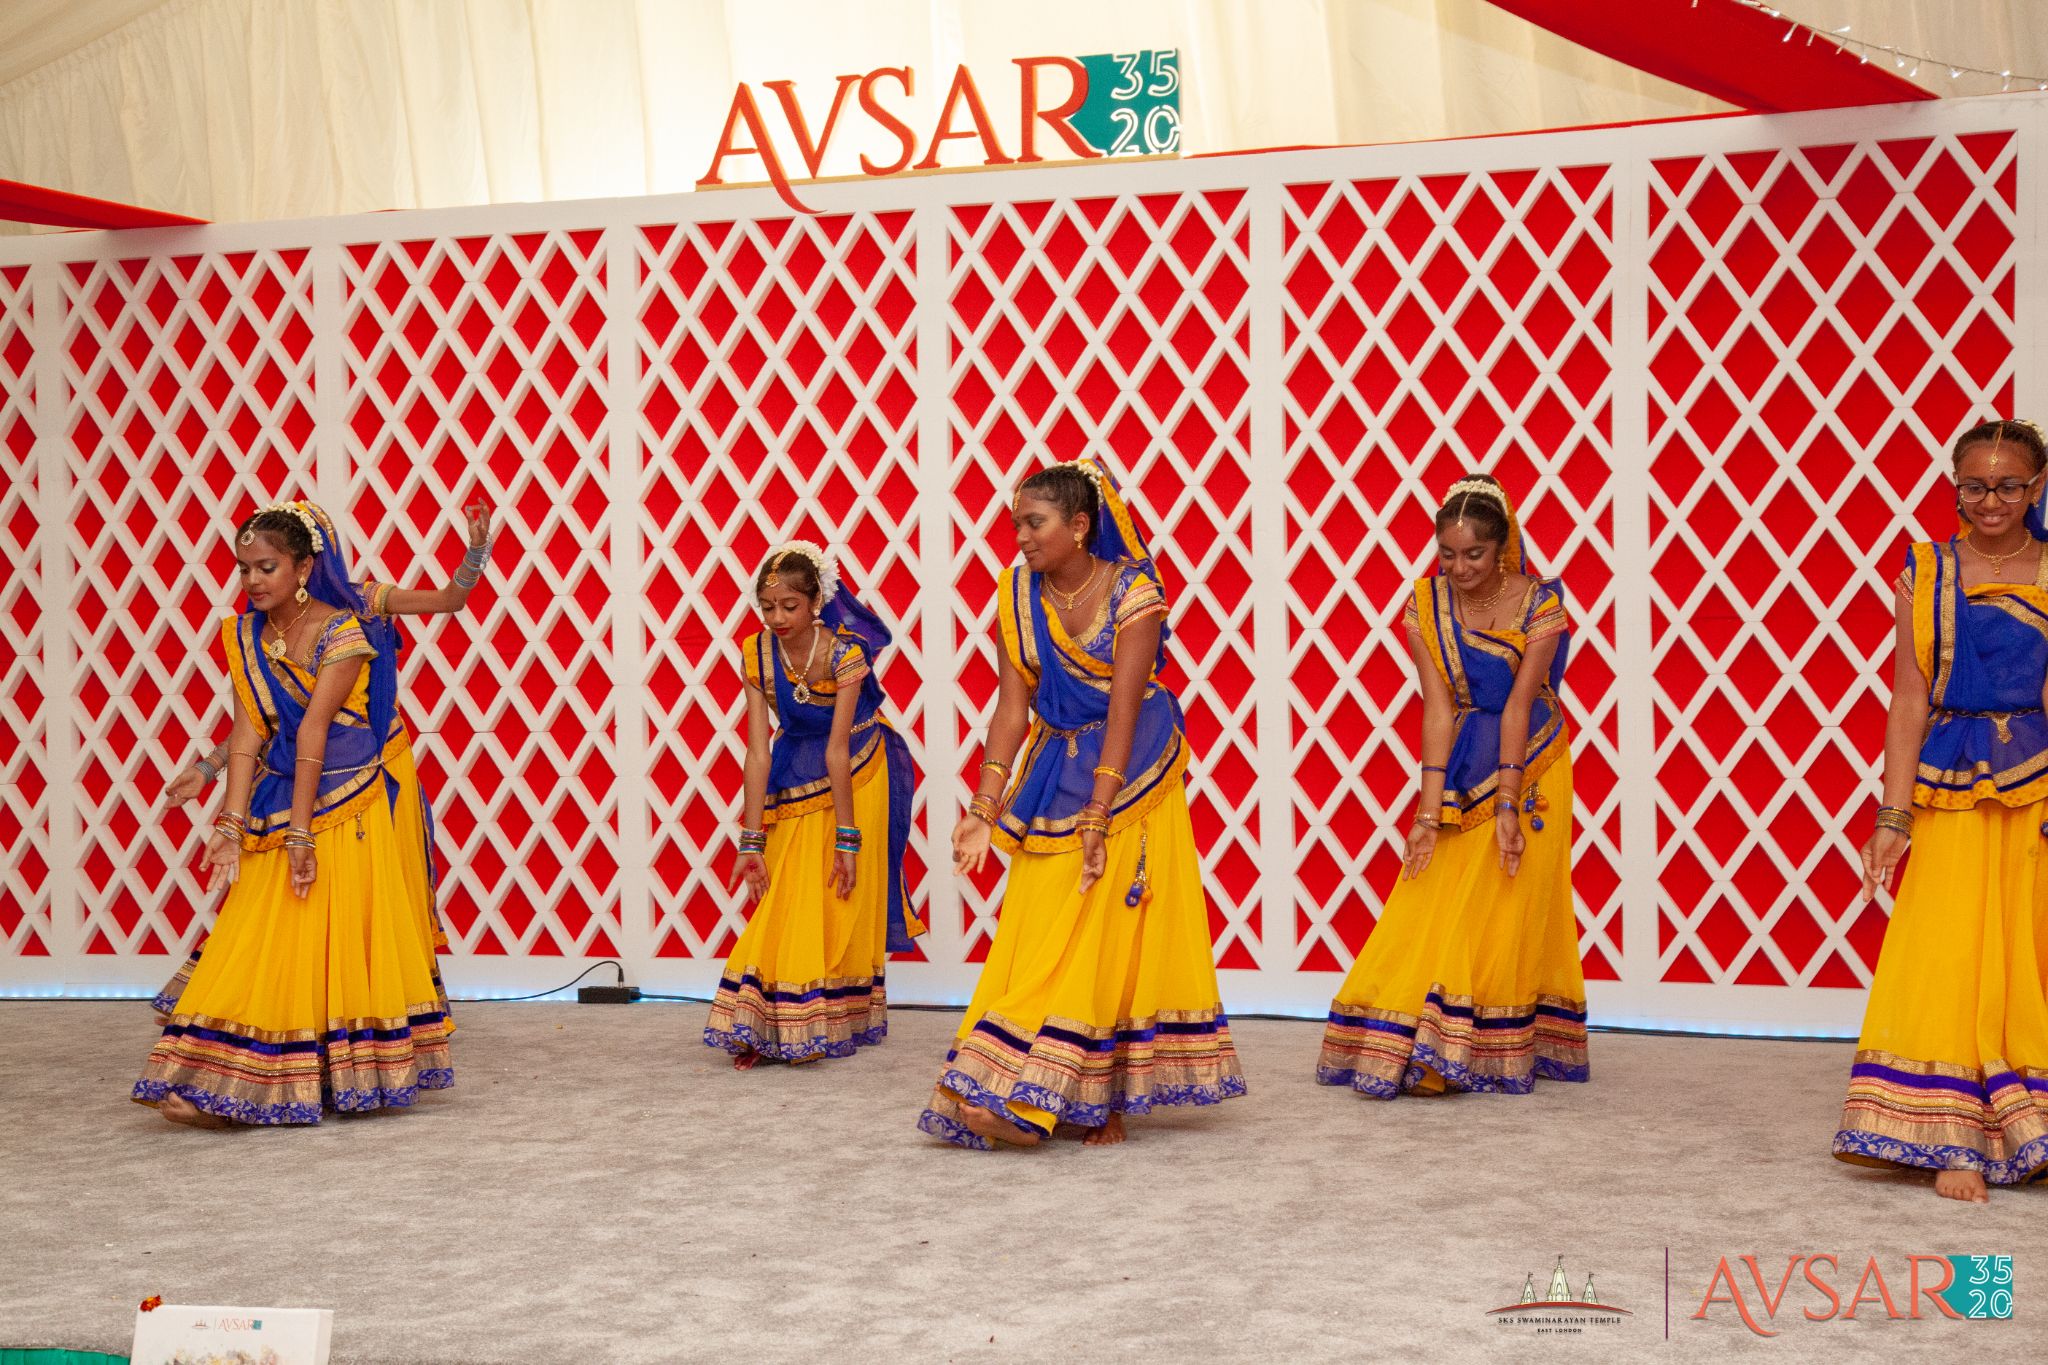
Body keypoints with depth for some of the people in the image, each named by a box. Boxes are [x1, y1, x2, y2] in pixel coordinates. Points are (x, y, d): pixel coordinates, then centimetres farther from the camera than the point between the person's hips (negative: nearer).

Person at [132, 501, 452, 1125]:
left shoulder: (343, 632, -12)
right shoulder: (245, 636, 5)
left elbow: (314, 729, -19)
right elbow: (247, 733, -2)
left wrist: (301, 833, -22)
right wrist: (230, 827, -13)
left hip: (340, 808, -5)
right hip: (271, 808, 5)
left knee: (337, 943, -1)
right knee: (260, 945, 2)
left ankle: (349, 1079, 8)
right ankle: (223, 1090, 3)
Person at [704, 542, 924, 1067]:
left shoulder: (845, 653, -26)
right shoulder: (756, 653, -16)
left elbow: (837, 750, -28)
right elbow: (758, 751, -17)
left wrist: (847, 839, -26)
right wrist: (752, 840, -18)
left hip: (856, 776, -3)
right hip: (796, 779, 3)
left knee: (846, 902, 3)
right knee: (785, 902, -1)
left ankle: (839, 1022, 16)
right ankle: (763, 1030, 3)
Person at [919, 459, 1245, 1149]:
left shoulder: (1133, 593, -16)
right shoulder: (1018, 594, -1)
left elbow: (1123, 706, -21)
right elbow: (1013, 705, -3)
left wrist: (1098, 818, -25)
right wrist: (983, 811, -10)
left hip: (1127, 770, -4)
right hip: (1051, 777, 4)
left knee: (1112, 933, -2)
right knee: (1040, 936, 2)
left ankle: (1102, 1100, 6)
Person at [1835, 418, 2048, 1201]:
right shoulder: (1928, 573, 5)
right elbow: (1909, 702, 2)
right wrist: (1892, 819, -5)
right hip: (1953, 797, 0)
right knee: (1951, 967, -2)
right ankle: (1956, 1144, 4)